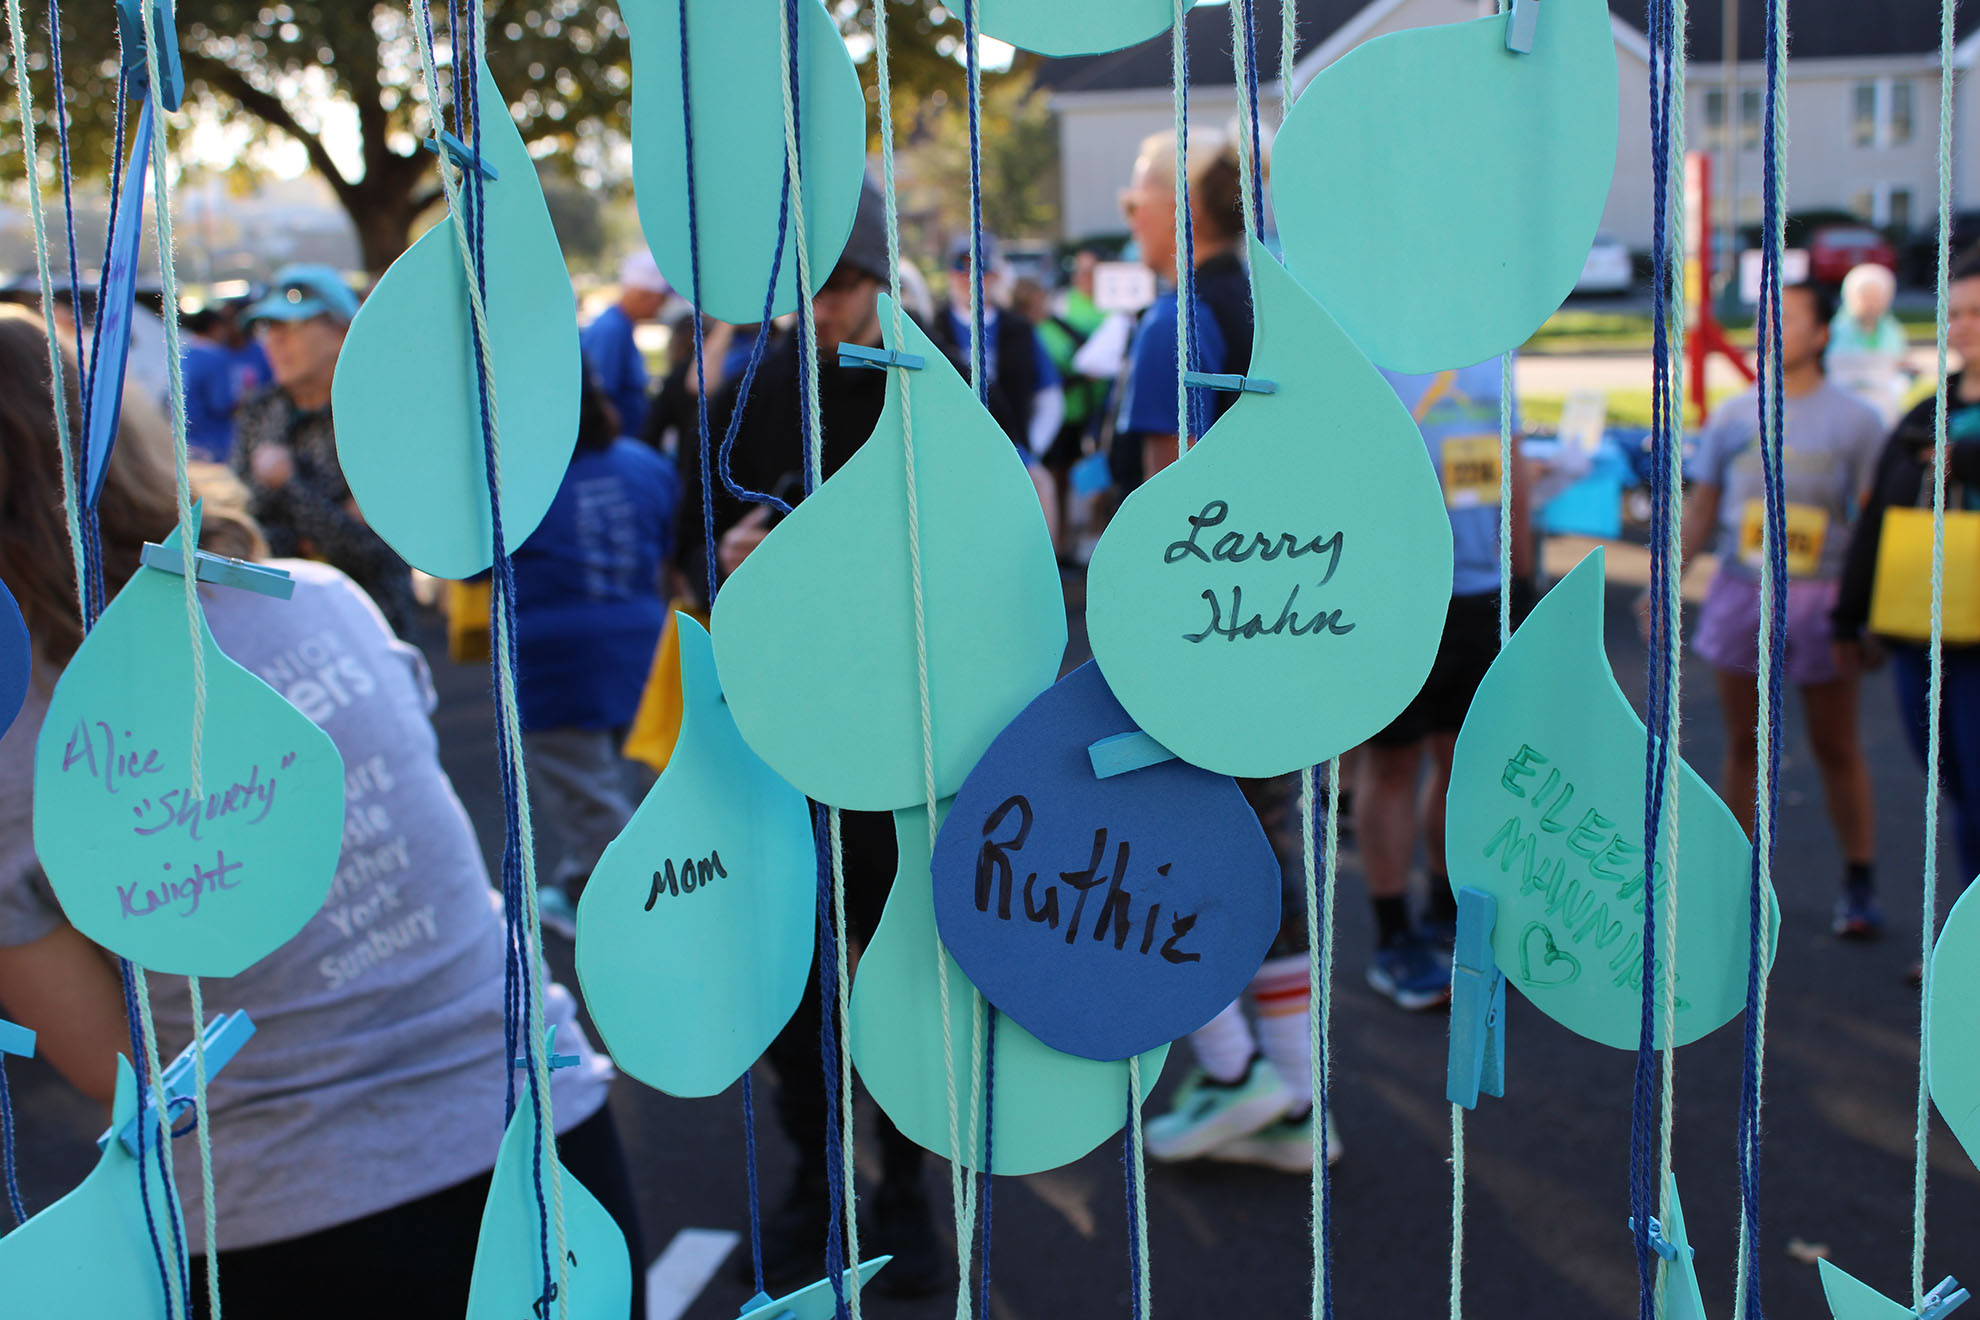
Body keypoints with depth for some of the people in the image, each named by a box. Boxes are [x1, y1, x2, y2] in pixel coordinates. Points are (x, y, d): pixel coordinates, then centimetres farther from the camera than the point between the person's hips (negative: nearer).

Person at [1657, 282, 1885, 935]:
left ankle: (1858, 881, 18)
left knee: (1835, 746, 5)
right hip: (1741, 593, 2)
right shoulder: (1733, 417, 9)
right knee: (1742, 743, 7)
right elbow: (1701, 506, 12)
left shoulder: (1854, 421, 1)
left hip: (1821, 598, -2)